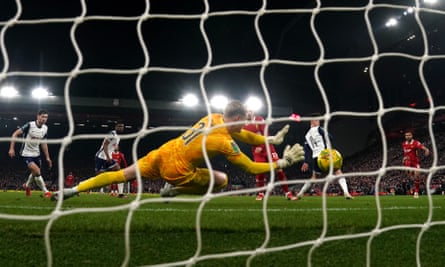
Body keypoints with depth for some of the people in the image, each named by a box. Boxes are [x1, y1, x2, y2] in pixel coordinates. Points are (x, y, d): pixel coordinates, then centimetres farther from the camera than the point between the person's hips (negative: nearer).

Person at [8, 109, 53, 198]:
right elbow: (15, 134, -15)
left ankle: (27, 185, 46)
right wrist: (12, 148, -21)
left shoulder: (45, 128, 0)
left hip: (36, 154, 7)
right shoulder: (30, 125, -20)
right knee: (37, 171, -21)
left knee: (35, 173, 16)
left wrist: (47, 157, 11)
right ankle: (46, 192, -11)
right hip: (26, 154, -7)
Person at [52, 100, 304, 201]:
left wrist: (271, 139, 19)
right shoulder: (226, 143, -15)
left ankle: (72, 190, 4)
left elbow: (241, 134, 20)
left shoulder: (214, 117, 5)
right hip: (177, 169, -6)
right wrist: (282, 163, 0)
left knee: (123, 174, 10)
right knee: (222, 180, 6)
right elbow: (252, 168, -8)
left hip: (162, 153, 6)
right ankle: (175, 189, 3)